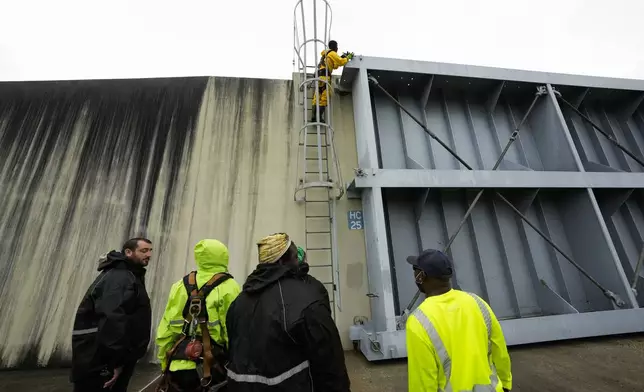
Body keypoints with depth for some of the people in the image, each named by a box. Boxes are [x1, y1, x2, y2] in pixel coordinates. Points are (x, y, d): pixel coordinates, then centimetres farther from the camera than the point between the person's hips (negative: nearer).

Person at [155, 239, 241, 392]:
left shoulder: (181, 285, 1)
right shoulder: (228, 287, -16)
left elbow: (166, 329, 5)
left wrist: (164, 361, 17)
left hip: (180, 367, 4)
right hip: (215, 368, -4)